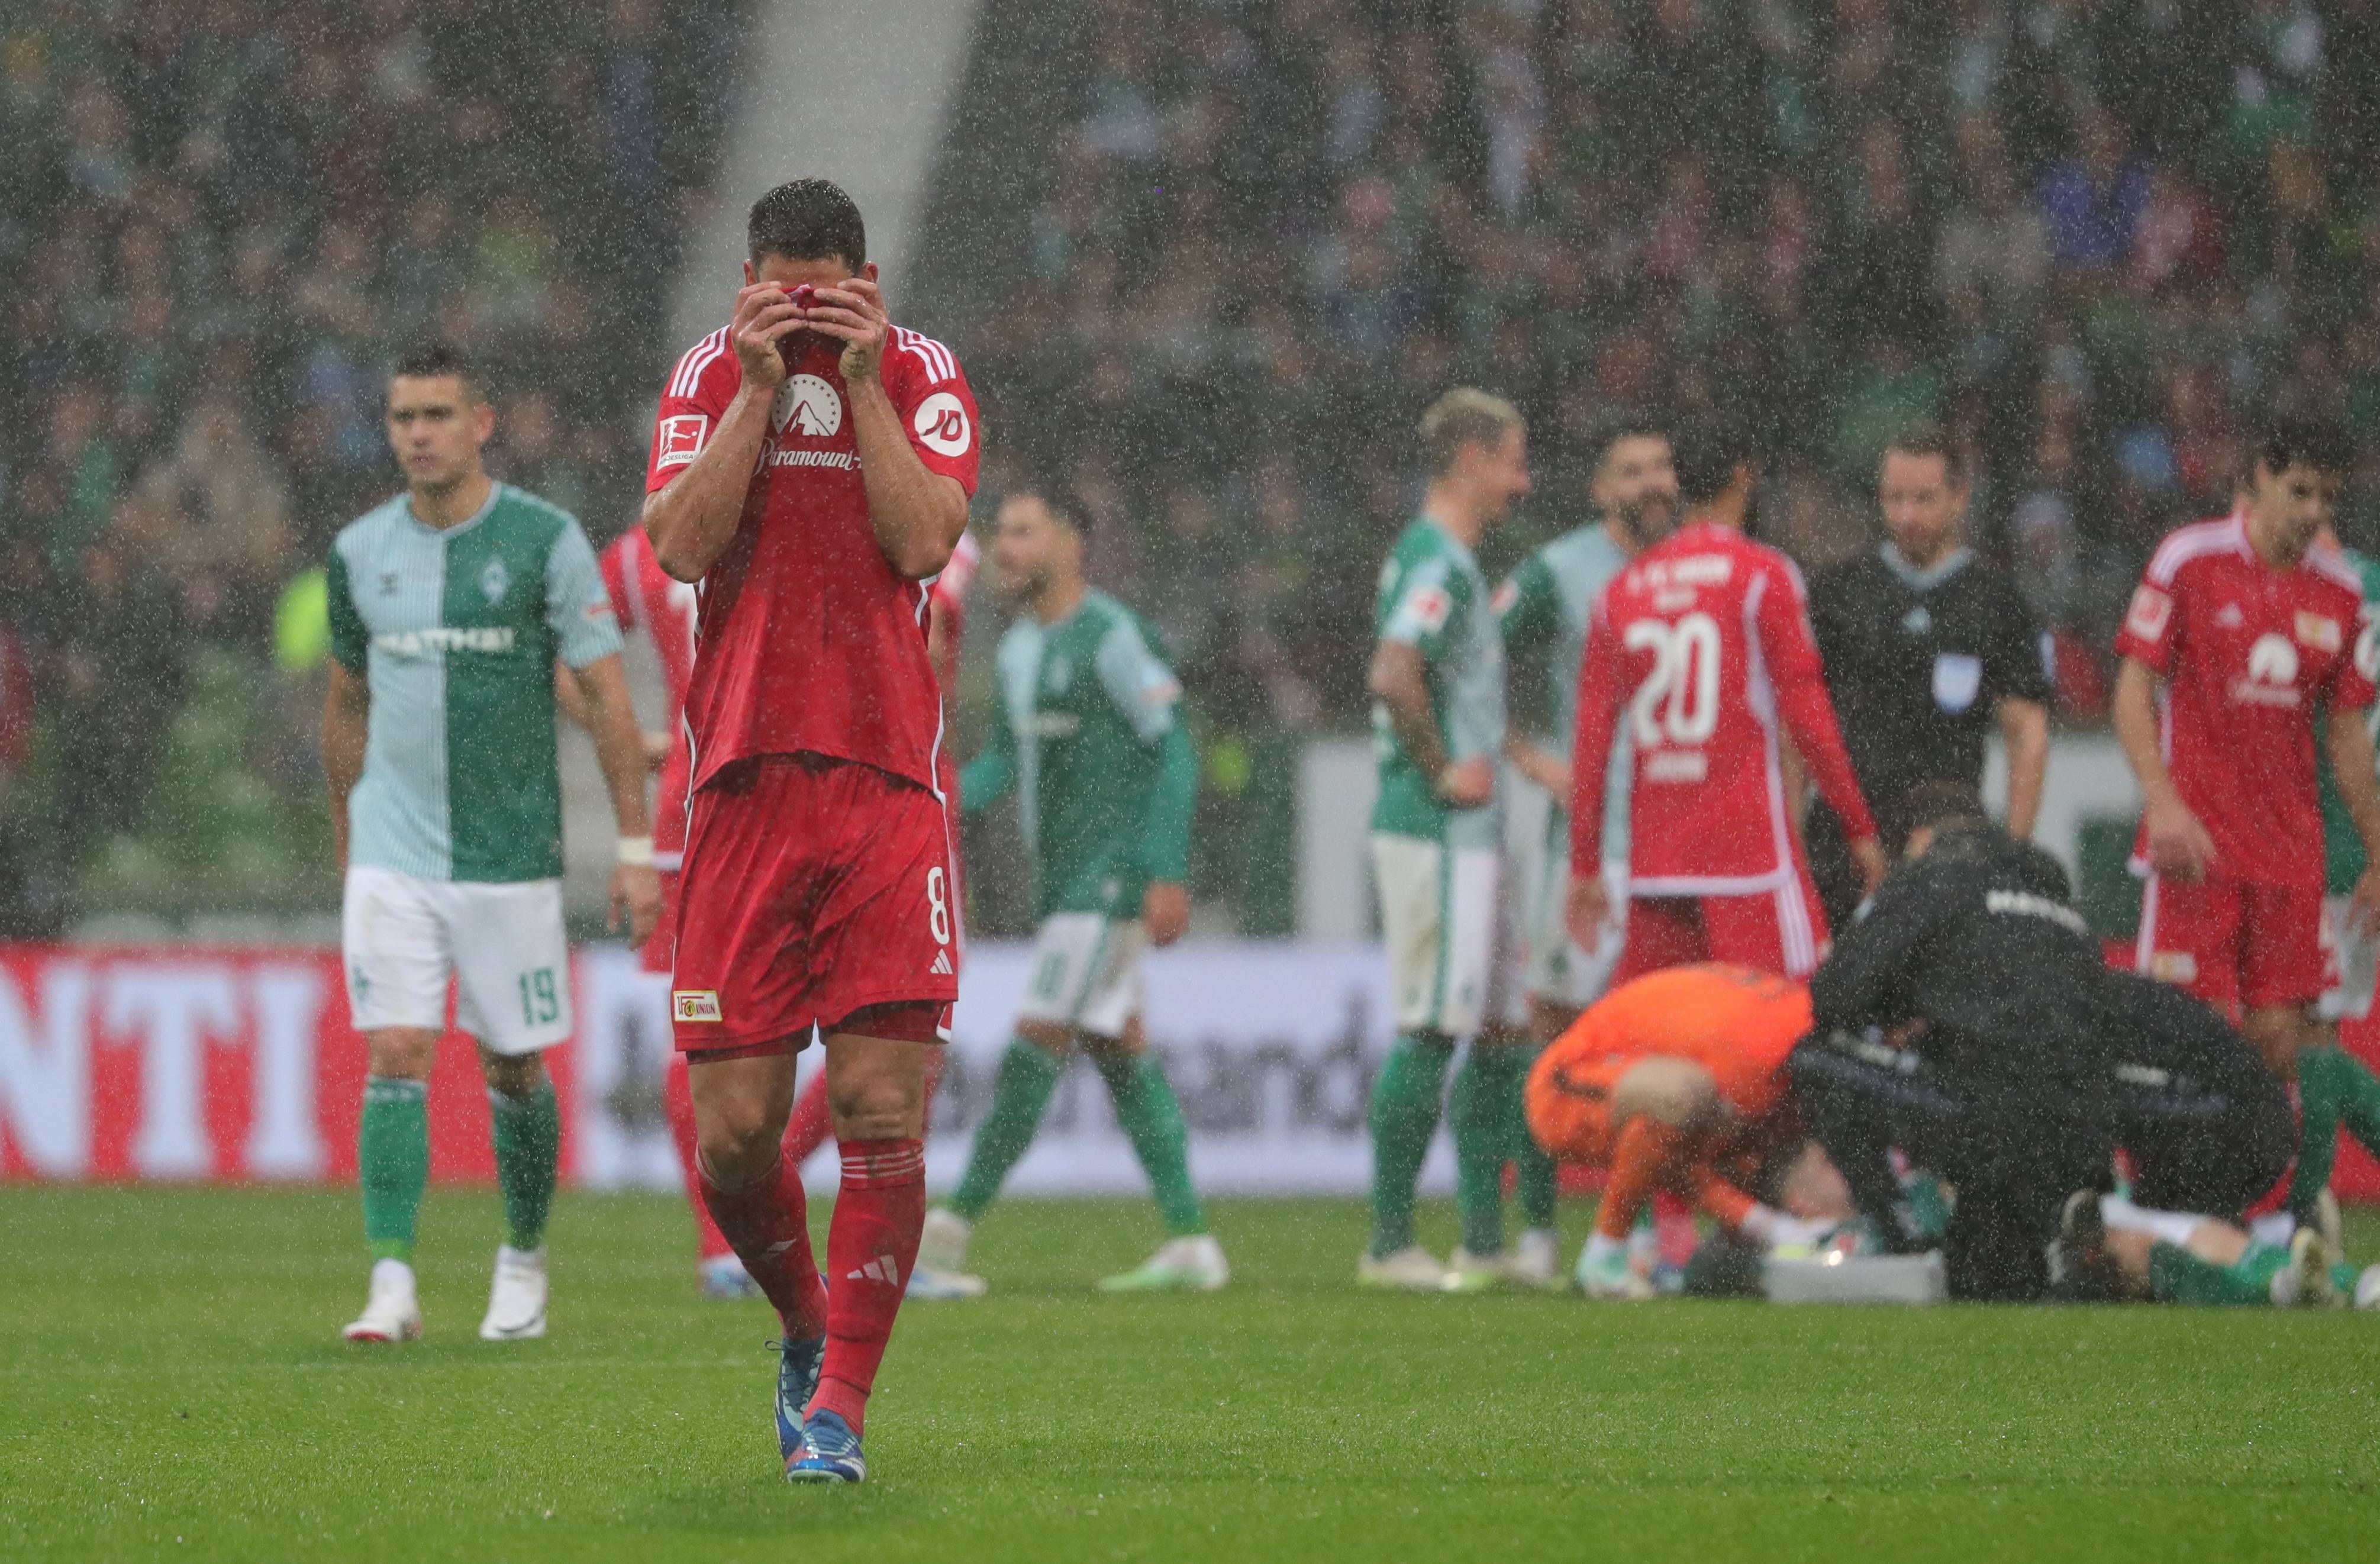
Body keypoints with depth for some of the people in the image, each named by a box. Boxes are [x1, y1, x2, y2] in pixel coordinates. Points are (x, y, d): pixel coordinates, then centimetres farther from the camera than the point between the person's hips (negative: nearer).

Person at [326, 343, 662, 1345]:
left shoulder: (544, 540, -5)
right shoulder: (359, 551, 5)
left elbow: (606, 698, -3)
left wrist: (637, 848, -7)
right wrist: (346, 841, 21)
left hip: (511, 851, -2)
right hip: (392, 853, 2)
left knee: (514, 1067, 7)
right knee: (396, 1055, -11)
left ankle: (524, 1260, 27)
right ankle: (392, 1283, -14)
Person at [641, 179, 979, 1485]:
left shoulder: (920, 375, 6)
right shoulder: (708, 376, 8)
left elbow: (924, 543, -8)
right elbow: (684, 546, -6)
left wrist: (862, 386, -8)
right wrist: (759, 390, -8)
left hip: (888, 786, -1)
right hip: (744, 781, 1)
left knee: (882, 1109, -10)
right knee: (731, 1131, -3)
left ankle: (840, 1403, -3)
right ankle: (805, 1326, 25)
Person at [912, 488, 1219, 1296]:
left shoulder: (1114, 638, -12)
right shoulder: (1021, 647, 15)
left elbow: (1174, 753, -14)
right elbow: (1006, 758, 20)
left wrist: (1168, 875, -19)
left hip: (1112, 877, -10)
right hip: (1063, 875, 10)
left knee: (1037, 1041, -10)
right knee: (1119, 1048, 8)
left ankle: (948, 1229, -12)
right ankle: (1191, 1242, 10)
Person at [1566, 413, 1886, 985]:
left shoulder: (1622, 590, 11)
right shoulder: (1763, 575, -4)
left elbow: (1591, 739, 10)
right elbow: (1806, 714, -6)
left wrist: (1584, 867, 14)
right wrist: (1861, 829, 1)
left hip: (1652, 864, 5)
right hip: (1750, 848, -5)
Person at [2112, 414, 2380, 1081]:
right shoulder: (2189, 561, -3)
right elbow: (2134, 689, -3)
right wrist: (2163, 804, -17)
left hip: (2291, 849, 4)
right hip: (2196, 842, -4)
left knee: (2282, 1038, 0)